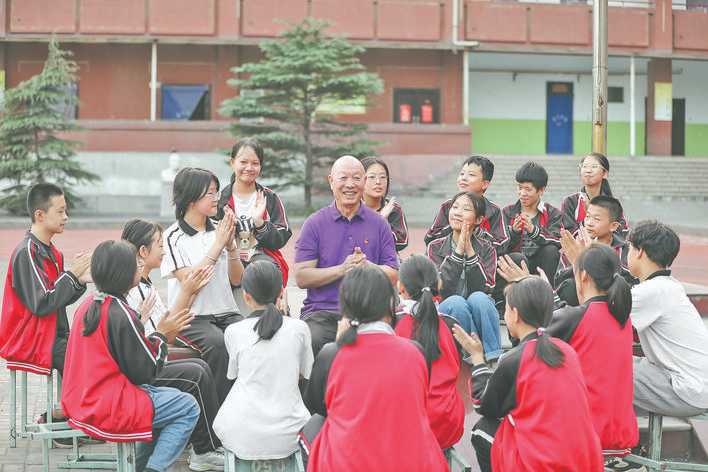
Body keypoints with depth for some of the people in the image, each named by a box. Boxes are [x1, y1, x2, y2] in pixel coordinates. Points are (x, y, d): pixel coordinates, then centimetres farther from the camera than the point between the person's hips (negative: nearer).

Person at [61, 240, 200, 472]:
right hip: (106, 410, -9)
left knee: (172, 396, 23)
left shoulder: (89, 304, 8)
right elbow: (144, 373, -13)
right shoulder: (121, 315, -19)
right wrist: (161, 334, -1)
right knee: (188, 408, -1)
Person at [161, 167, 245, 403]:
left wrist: (231, 246, -4)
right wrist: (217, 246, -12)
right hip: (191, 317, -4)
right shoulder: (173, 237, -3)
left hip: (226, 312, 4)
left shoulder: (219, 230, 11)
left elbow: (236, 279, 12)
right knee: (218, 344, -34)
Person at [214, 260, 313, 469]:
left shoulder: (233, 332, -3)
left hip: (242, 437, 0)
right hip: (287, 435, 0)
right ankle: (283, 459, 19)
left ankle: (244, 458, 19)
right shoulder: (298, 328, -2)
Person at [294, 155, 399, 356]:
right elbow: (301, 277, -2)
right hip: (321, 312, -1)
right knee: (312, 343, -32)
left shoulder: (379, 224, 12)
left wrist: (367, 266, -12)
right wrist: (342, 269, -13)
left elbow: (393, 276, 8)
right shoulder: (315, 223, 6)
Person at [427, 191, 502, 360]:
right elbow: (440, 288, -12)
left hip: (479, 314, 1)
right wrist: (459, 250, -15)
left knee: (477, 298, -31)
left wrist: (469, 250, -13)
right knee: (455, 302, -32)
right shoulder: (436, 247, 5)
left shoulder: (486, 249, 6)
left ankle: (493, 358, -29)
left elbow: (485, 288, -11)